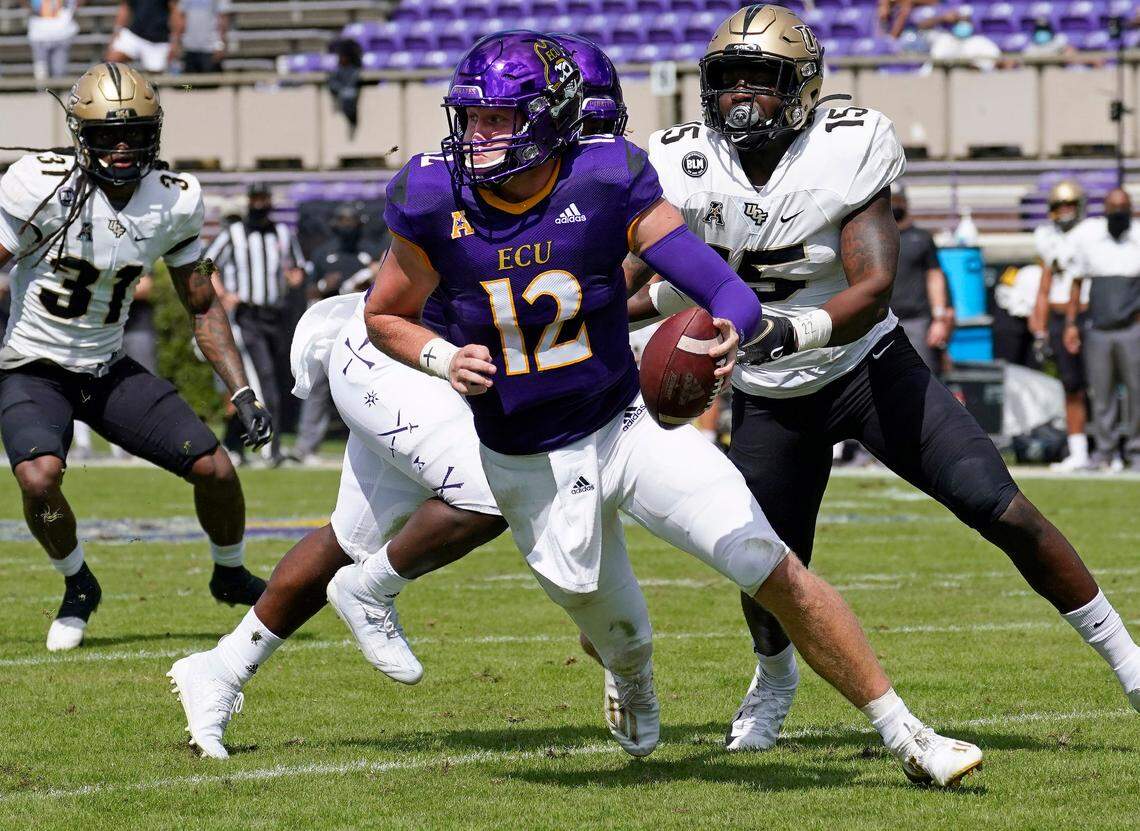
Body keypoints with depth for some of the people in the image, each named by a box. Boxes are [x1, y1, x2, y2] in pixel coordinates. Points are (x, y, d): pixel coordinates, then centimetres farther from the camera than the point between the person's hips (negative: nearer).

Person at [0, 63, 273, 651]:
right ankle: (78, 587, 2)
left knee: (215, 468, -4)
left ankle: (231, 576, 30)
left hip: (110, 370, 4)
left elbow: (202, 307, 8)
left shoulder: (174, 200, -5)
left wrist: (243, 394, 1)